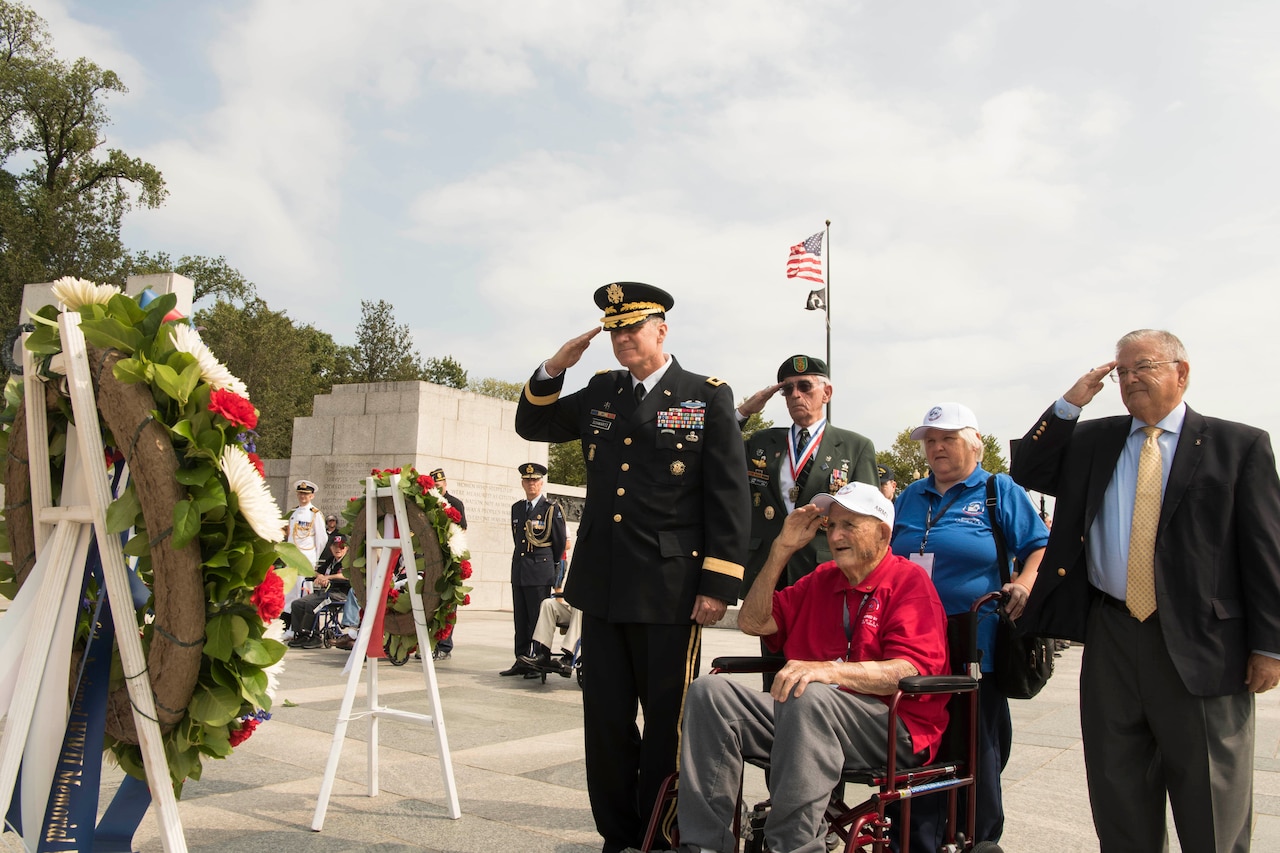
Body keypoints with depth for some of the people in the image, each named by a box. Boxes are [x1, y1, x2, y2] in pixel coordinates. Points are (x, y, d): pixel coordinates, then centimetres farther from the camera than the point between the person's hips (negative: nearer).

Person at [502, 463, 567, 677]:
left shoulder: (551, 509, -3)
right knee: (520, 620, 8)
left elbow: (560, 541, 3)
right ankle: (521, 661, 15)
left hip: (540, 573, -6)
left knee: (538, 619, -3)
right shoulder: (516, 508, 14)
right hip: (518, 571, 6)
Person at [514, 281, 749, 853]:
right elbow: (532, 425, 22)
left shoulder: (708, 397, -1)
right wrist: (555, 369, 4)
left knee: (667, 720, 6)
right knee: (606, 719, 11)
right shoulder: (600, 392, 13)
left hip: (669, 590, -4)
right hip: (602, 586, 5)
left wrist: (717, 586, -11)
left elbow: (729, 499, -5)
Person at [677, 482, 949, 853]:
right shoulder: (821, 580, 18)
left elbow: (911, 671, -16)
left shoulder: (909, 581, -1)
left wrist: (827, 670, -31)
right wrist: (782, 548, 7)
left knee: (809, 697, -38)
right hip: (809, 713, 7)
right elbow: (752, 622, 15)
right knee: (709, 691, -12)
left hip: (892, 729, -6)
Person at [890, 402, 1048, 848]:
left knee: (978, 752, 8)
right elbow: (890, 558, 23)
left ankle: (982, 840, 25)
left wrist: (1025, 585, -18)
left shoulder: (999, 492, 3)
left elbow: (1040, 547, -1)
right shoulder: (910, 497, 15)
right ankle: (921, 841, 20)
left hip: (974, 648, -4)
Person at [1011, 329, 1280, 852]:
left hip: (1199, 642, -3)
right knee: (1118, 791, 14)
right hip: (1111, 637, 4)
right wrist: (1069, 404, -2)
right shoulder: (1092, 440, 11)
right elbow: (1027, 471, 6)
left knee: (1212, 804, 8)